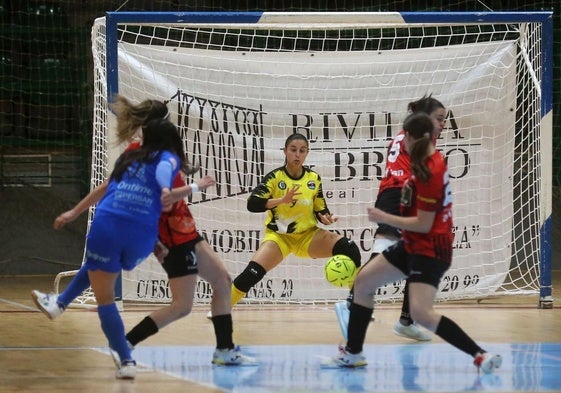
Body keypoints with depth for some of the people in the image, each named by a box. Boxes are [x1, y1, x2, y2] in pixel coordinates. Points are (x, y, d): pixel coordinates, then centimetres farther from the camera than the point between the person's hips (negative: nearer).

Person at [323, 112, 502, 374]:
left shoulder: (428, 173, -23)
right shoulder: (433, 159, 4)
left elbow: (423, 225, -20)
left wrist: (385, 218, -13)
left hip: (430, 249, -10)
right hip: (413, 244, 10)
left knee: (421, 313, -22)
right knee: (363, 281, 14)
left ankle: (480, 355, -18)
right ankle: (353, 352, 24)